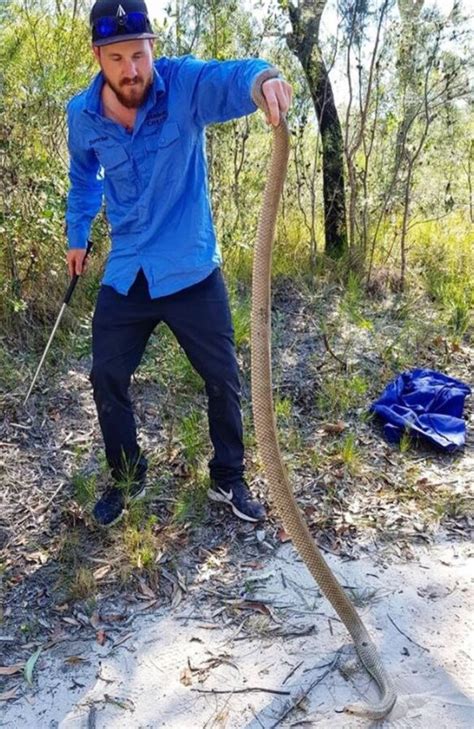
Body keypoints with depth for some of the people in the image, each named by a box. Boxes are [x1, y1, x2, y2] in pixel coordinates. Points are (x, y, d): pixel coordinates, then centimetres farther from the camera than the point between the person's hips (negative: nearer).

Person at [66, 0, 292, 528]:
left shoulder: (185, 85, -14)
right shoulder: (82, 115, -4)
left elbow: (230, 78, -37)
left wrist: (263, 79, -60)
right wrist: (76, 235, 24)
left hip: (192, 271, -2)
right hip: (125, 275, 3)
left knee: (222, 380, 6)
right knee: (106, 379, 7)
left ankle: (228, 480, 28)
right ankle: (127, 479, 30)